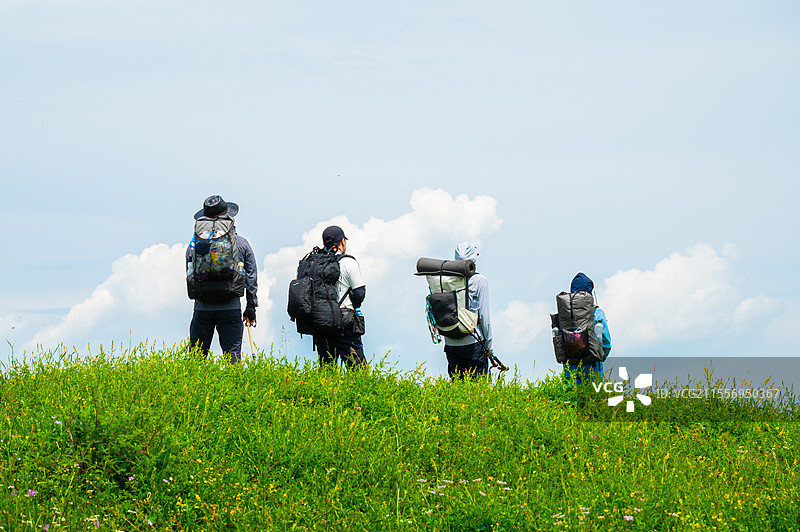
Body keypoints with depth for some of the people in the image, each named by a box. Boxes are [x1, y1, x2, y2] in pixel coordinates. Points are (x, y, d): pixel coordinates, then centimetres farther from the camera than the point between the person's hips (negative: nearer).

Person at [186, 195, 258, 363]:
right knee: (232, 356, 0)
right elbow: (251, 278, 6)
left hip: (202, 309, 1)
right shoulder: (241, 243, 2)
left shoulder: (195, 243, 2)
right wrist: (251, 306, 14)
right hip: (231, 308, -1)